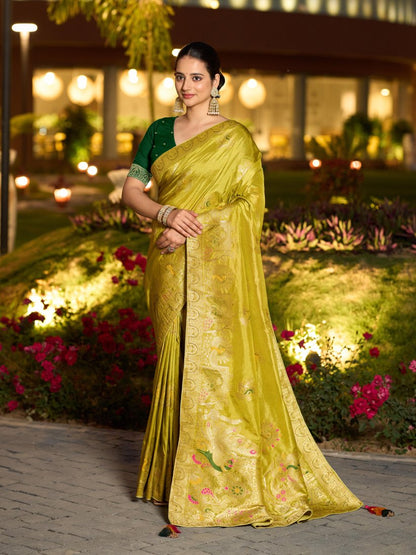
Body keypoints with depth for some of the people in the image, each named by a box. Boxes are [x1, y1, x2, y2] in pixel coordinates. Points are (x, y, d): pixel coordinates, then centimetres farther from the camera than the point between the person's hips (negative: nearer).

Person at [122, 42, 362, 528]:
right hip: (170, 265, 5)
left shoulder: (236, 139, -1)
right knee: (175, 359, 8)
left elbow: (250, 204, -7)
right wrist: (166, 214, -12)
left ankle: (231, 483, -2)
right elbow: (131, 190, 8)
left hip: (217, 263, -5)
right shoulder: (160, 132, 13)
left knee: (218, 360, -8)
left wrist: (191, 228, -15)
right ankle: (175, 470, 17)